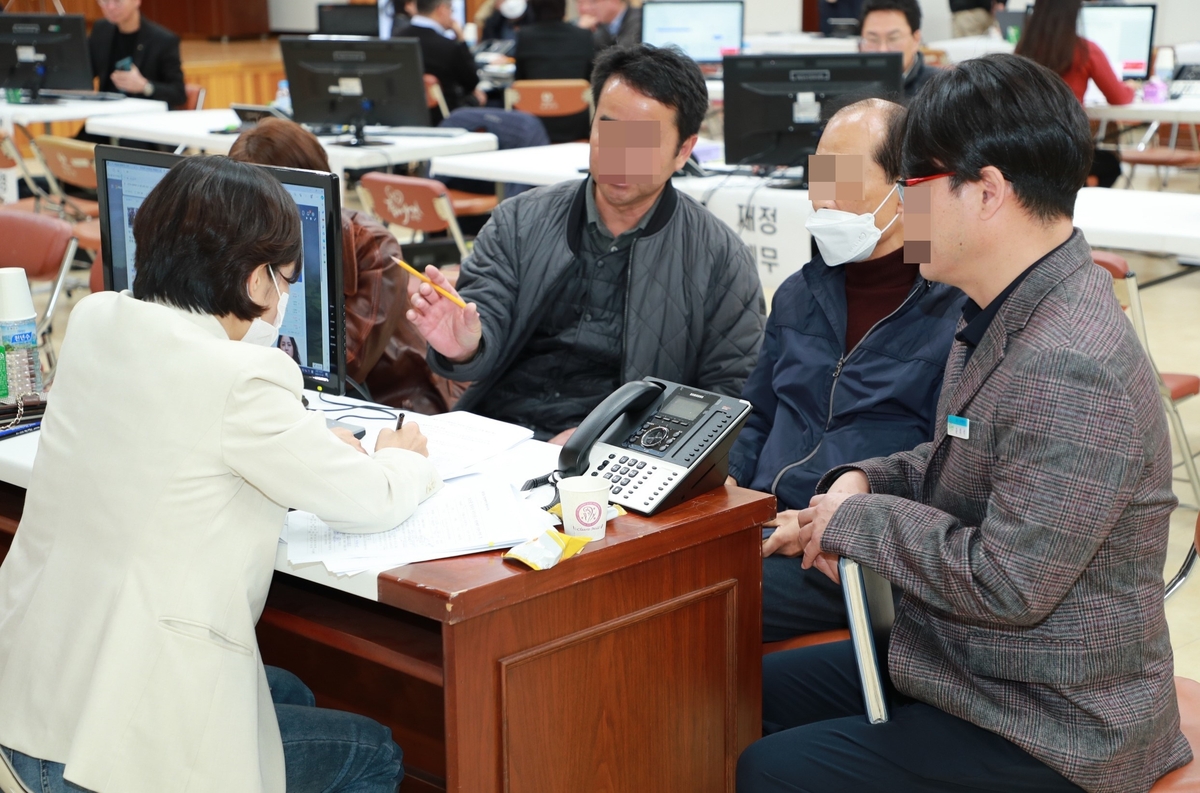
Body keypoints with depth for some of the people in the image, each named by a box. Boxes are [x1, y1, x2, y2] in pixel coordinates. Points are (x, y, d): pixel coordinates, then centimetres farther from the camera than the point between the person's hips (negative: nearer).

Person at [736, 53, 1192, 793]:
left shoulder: (1072, 372, -30)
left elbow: (1004, 585, -29)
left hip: (1051, 732, -10)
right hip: (967, 660, 10)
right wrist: (866, 483, -1)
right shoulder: (1008, 313, 4)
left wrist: (858, 520, -16)